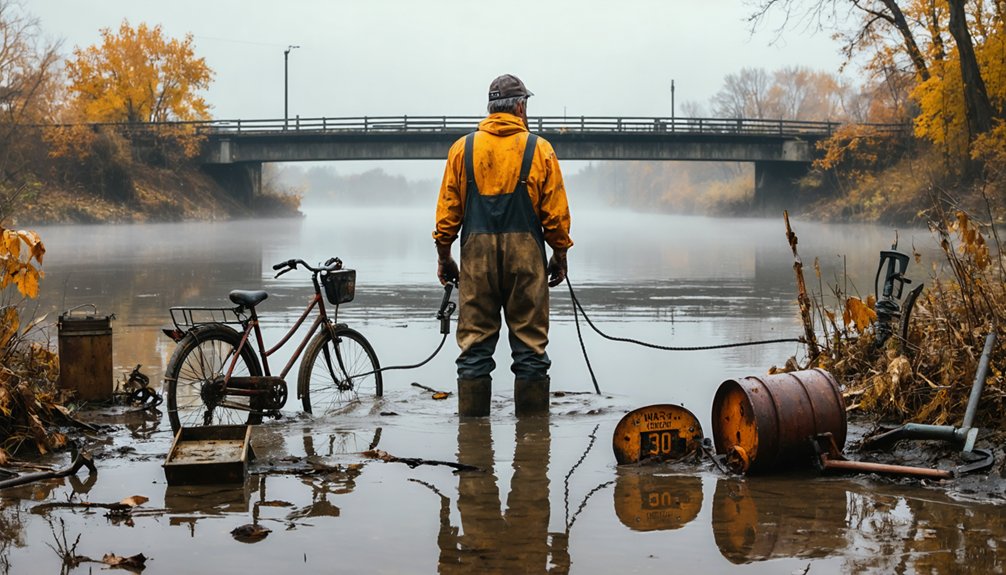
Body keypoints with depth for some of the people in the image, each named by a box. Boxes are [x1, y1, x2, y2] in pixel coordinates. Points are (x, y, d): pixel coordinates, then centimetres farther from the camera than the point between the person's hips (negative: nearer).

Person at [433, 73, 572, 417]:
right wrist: (560, 256, 12)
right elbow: (556, 213, 1)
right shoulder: (539, 149, 1)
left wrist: (444, 256, 15)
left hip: (477, 254, 2)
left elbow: (447, 211, 6)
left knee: (474, 343, 6)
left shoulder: (463, 149, 6)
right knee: (530, 345, 4)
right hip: (525, 253, -2)